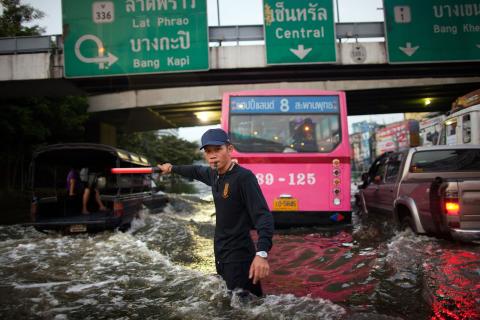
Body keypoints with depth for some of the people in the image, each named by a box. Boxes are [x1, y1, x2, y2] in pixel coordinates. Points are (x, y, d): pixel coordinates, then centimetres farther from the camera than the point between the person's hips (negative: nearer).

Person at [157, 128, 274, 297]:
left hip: (239, 257, -7)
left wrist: (262, 253, -38)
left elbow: (263, 216, -26)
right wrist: (172, 168, 41)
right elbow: (197, 171, 29)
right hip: (220, 256, 8)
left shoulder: (244, 177, -17)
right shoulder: (214, 174, 6)